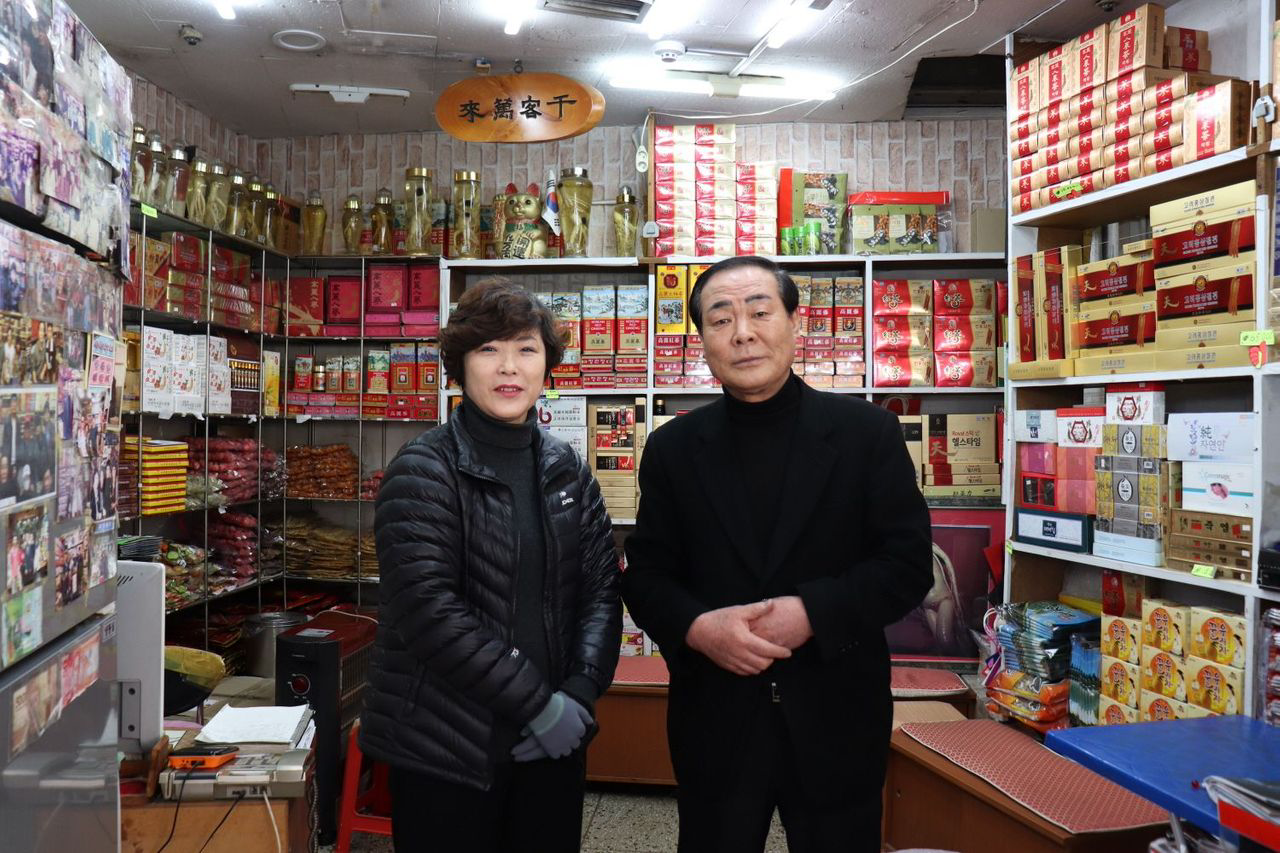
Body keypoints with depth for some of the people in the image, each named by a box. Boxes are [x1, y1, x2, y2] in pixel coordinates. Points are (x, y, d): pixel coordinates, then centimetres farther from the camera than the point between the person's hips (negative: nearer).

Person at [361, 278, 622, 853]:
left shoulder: (566, 469, 5)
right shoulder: (424, 470, -11)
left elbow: (601, 587, 5)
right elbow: (428, 609, -19)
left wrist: (578, 695, -9)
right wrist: (538, 704, -17)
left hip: (552, 740, 5)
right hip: (447, 747, -5)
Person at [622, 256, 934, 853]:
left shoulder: (867, 432, -3)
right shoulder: (673, 448, 2)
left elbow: (909, 563, -6)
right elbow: (646, 575, 2)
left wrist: (813, 613, -19)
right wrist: (696, 626, -18)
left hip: (836, 718, -1)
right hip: (713, 720, 1)